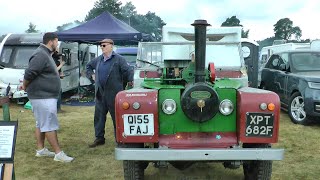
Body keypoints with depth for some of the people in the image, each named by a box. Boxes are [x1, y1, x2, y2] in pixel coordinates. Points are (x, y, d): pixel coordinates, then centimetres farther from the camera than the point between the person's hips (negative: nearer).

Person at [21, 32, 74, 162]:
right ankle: (58, 154, -2)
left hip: (45, 96, 11)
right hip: (43, 97, -10)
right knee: (50, 125, -6)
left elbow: (36, 73, 21)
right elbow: (29, 73, -23)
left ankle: (41, 149, 26)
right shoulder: (41, 55, -19)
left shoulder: (45, 54, 16)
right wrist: (25, 86, -8)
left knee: (41, 124, 16)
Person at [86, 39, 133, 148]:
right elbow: (88, 66, 28)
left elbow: (129, 71, -12)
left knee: (116, 117, 3)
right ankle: (99, 138, 21)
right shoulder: (98, 60, 12)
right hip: (100, 93, 6)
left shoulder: (118, 59, -7)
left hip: (114, 94, -6)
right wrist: (91, 75, 16)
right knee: (99, 117, 10)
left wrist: (129, 82, -15)